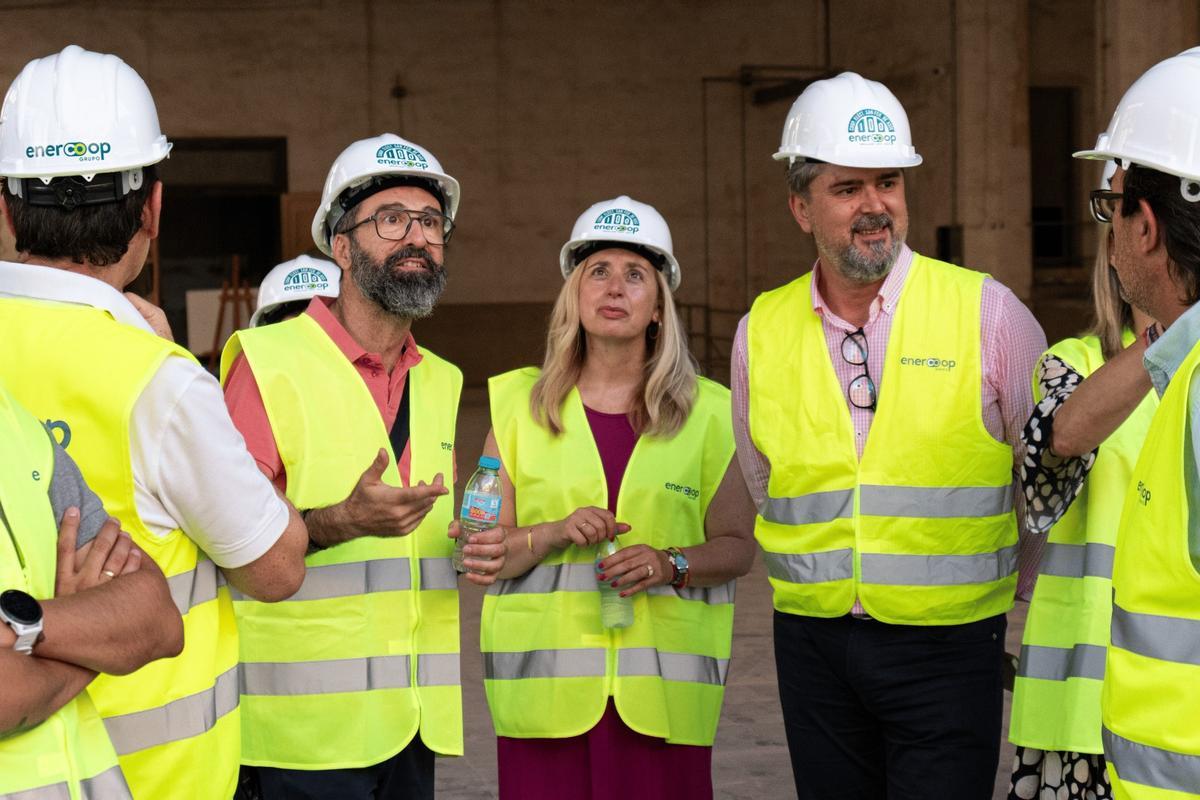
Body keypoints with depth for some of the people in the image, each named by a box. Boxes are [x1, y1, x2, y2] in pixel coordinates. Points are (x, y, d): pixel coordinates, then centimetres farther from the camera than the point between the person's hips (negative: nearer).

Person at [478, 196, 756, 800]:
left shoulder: (705, 412, 7)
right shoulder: (519, 404, 8)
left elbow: (738, 546, 9)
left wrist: (671, 564, -10)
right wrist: (556, 534, -11)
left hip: (663, 682, 0)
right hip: (545, 678, 0)